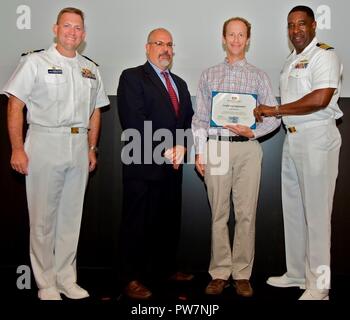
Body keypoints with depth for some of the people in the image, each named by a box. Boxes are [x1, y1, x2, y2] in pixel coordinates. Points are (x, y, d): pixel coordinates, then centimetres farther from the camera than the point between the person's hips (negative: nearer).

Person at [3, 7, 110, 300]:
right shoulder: (36, 62, -1)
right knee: (43, 218, 2)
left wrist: (92, 148, 11)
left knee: (71, 216, 11)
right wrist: (17, 148, -12)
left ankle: (67, 280, 24)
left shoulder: (90, 69, 13)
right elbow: (15, 105, -5)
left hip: (79, 146, 5)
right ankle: (46, 285, 15)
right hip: (45, 143, -4)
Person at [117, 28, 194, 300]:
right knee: (138, 224, 1)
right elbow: (135, 122, -13)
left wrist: (181, 147, -5)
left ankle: (167, 269, 29)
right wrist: (163, 151, -15)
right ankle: (132, 279, 12)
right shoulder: (132, 77, -2)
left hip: (173, 165, 7)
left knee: (171, 222, 14)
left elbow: (188, 119, 14)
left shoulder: (179, 83, 20)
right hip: (144, 165, -7)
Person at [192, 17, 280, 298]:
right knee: (219, 214, 4)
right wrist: (199, 153, 2)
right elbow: (200, 117, 9)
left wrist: (253, 131, -11)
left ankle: (243, 274, 12)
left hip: (248, 149, 0)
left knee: (246, 214, 1)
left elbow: (274, 116, 7)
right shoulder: (209, 75, 11)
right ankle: (220, 273, 14)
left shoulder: (258, 76, 9)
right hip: (216, 147, 1)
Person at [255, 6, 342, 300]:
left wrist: (275, 110, -16)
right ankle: (297, 273, 26)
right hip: (292, 138, 9)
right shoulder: (291, 61, 18)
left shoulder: (324, 55, -8)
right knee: (293, 209, 13)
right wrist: (268, 115, 2)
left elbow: (320, 99, -22)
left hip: (317, 137, -9)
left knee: (316, 212, -2)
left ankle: (318, 286, 10)